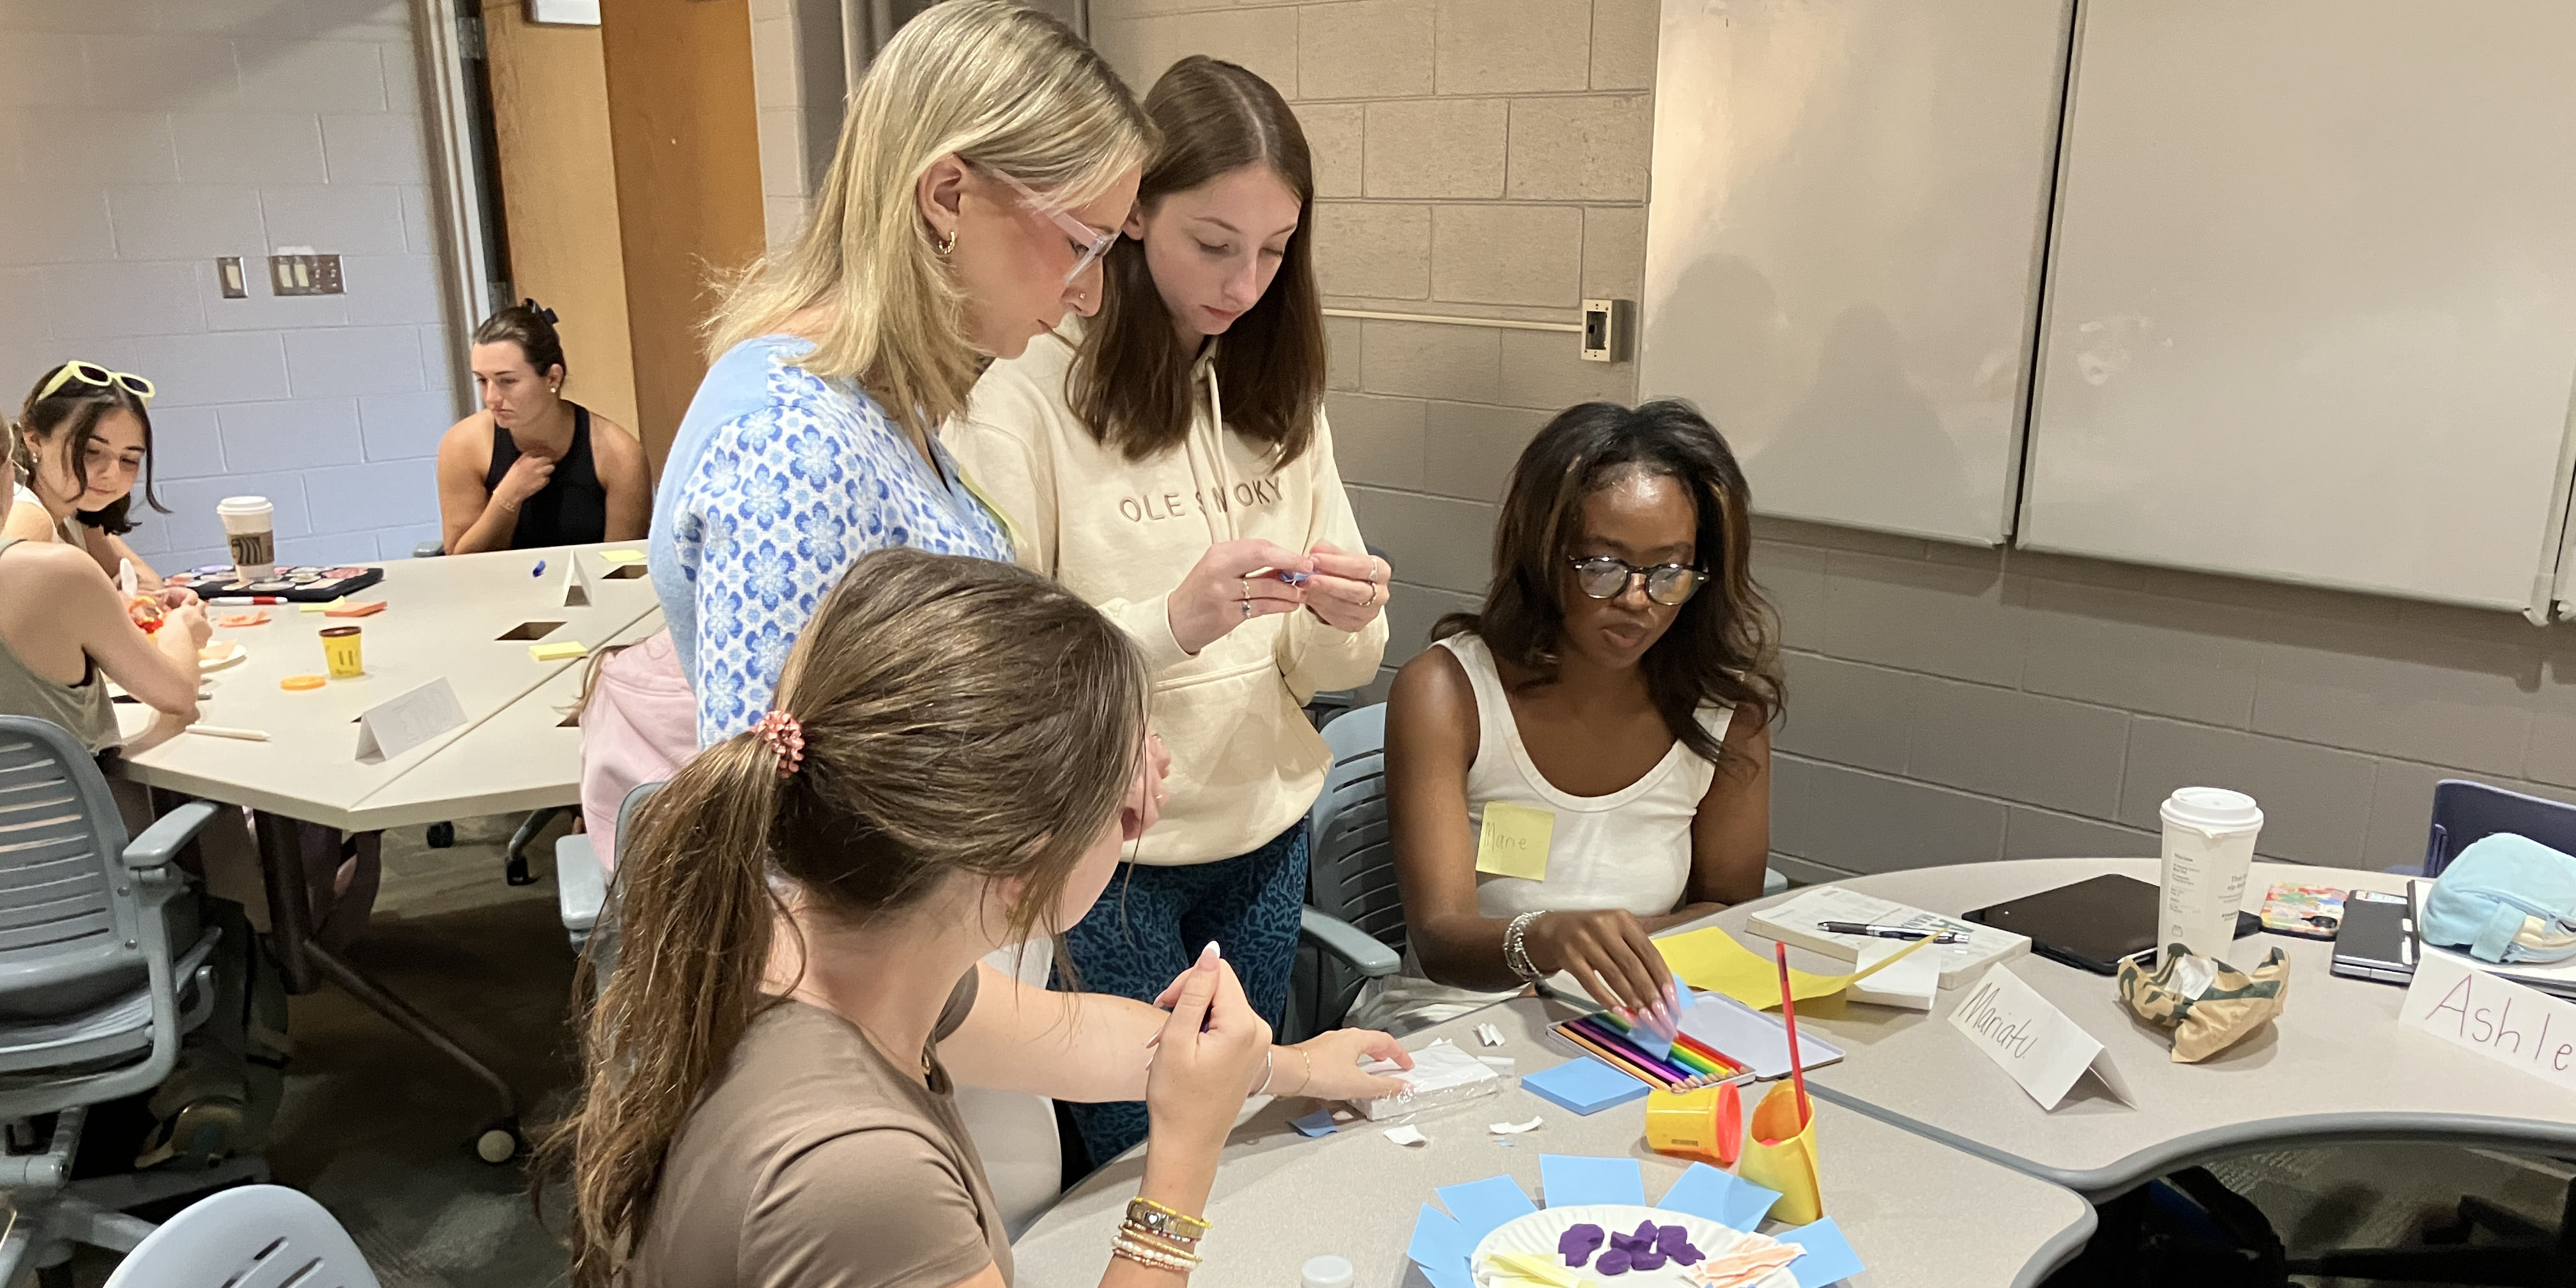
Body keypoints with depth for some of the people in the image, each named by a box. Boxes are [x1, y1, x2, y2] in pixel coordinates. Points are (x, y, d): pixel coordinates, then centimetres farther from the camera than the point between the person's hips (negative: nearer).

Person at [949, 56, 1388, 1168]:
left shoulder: (1276, 392, 5)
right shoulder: (1028, 387, -15)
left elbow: (1321, 666, 6)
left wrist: (1344, 620, -17)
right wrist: (1176, 619, -31)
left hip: (1264, 833, 6)